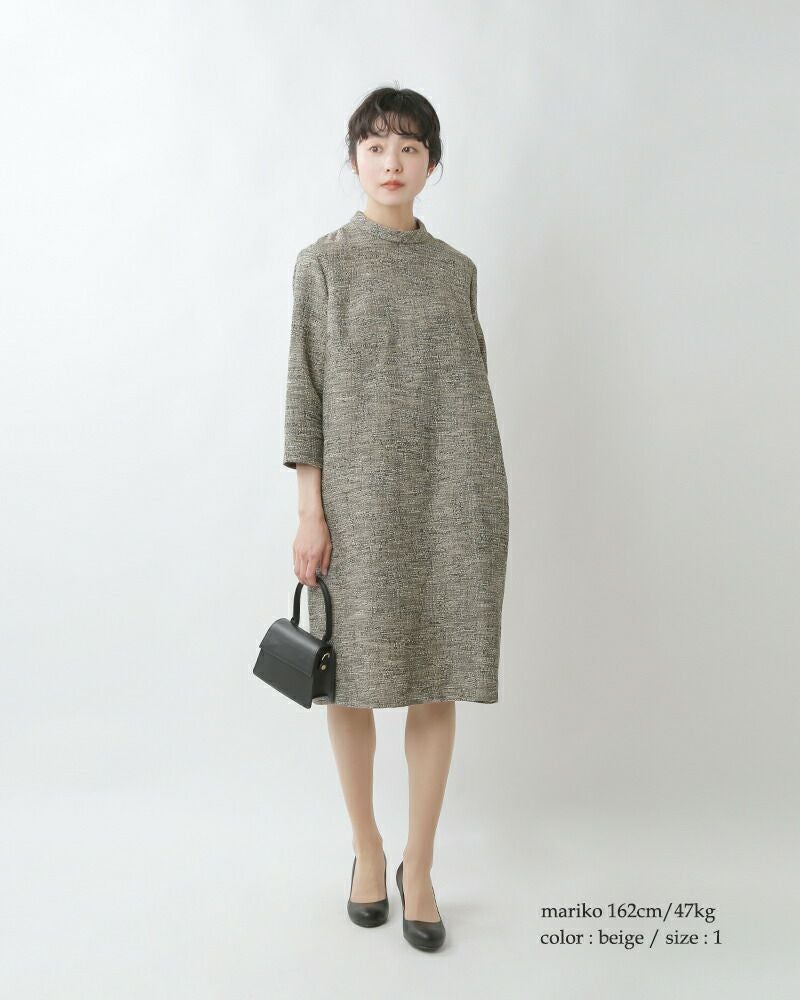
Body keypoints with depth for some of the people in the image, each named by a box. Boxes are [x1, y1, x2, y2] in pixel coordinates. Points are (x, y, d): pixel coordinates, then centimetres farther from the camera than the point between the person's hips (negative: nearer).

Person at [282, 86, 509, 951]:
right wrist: (309, 512, -7)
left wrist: (484, 505, 10)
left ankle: (419, 866, 21)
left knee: (438, 685, 5)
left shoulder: (457, 269, 11)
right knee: (356, 678, 6)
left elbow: (472, 386, 13)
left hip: (455, 498, 2)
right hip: (361, 497, -2)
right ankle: (365, 845, 29)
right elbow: (306, 393, -1)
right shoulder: (323, 263, 4)